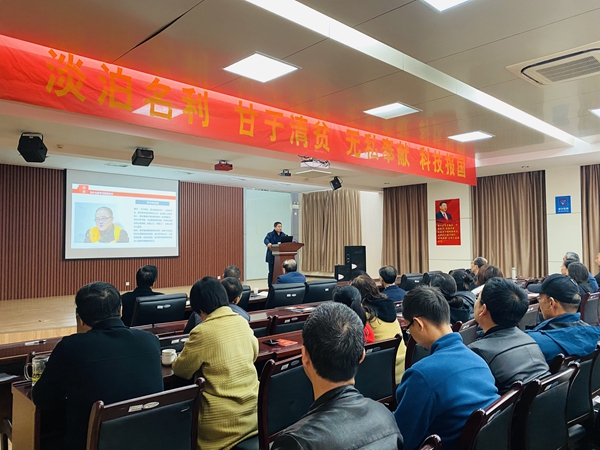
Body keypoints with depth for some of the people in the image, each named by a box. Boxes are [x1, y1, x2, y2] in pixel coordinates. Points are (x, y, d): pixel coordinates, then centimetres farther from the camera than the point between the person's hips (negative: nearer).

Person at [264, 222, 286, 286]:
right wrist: (268, 243, -42)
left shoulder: (283, 235, 13)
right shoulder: (270, 234, -2)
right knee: (271, 271, -1)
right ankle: (270, 286, 6)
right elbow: (266, 239, -20)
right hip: (272, 256, -4)